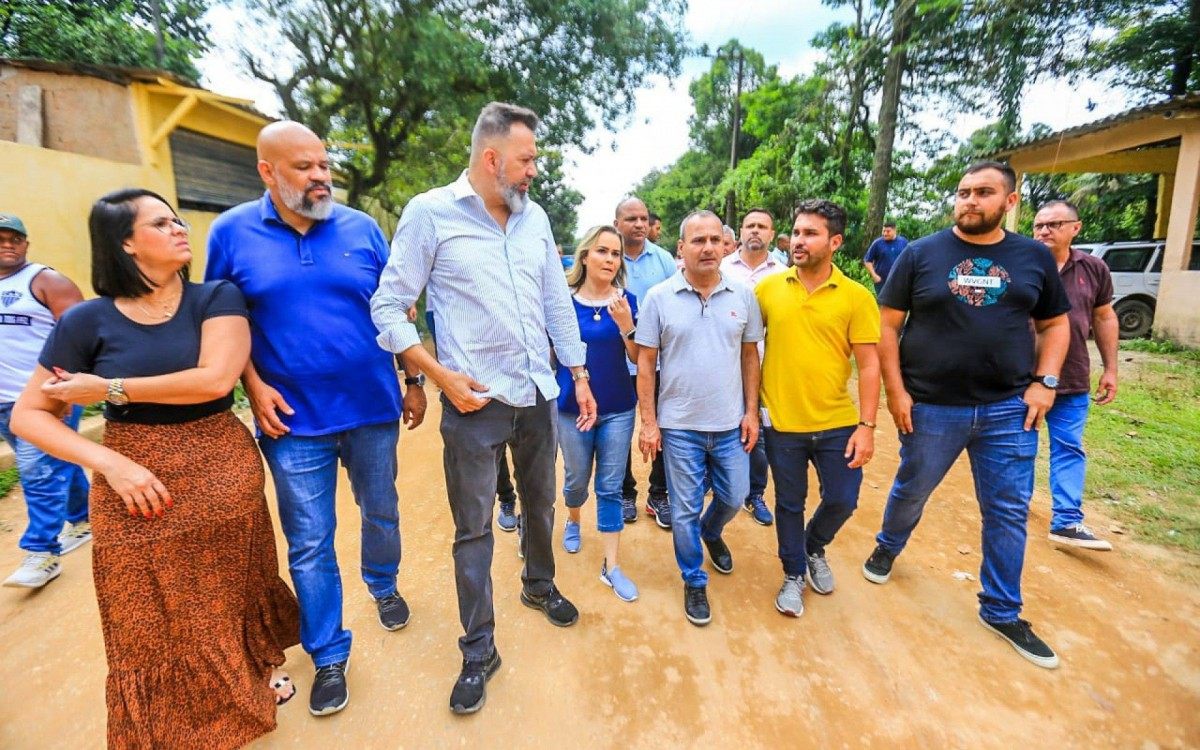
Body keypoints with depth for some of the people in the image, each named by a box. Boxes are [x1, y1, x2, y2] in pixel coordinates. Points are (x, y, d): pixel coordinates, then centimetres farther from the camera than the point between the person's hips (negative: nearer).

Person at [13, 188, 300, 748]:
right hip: (137, 483, 0)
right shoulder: (88, 320, -4)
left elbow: (215, 379, -19)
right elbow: (28, 416, -1)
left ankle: (254, 677, 44)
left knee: (230, 594, 16)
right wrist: (109, 462, -14)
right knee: (155, 618, 13)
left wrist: (109, 390, -12)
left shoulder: (217, 299, -5)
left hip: (222, 476, 0)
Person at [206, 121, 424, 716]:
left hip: (373, 408, 2)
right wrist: (254, 385, -8)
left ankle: (383, 585, 48)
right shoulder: (232, 231, 0)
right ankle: (328, 657, 28)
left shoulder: (362, 228, 2)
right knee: (309, 544, 8)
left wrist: (413, 381, 3)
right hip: (293, 421, -1)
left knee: (381, 512, 18)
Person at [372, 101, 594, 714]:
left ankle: (539, 585, 48)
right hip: (474, 402, -4)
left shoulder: (534, 218, 7)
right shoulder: (430, 213, -7)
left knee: (540, 503, 21)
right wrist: (443, 376, -13)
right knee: (474, 528, 7)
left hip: (538, 395, 5)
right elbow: (388, 308, -6)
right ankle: (479, 651, 26)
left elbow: (558, 304, 11)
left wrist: (579, 374, 9)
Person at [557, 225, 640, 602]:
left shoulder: (627, 301, -3)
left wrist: (625, 326, -21)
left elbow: (637, 357, -5)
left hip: (618, 409, 1)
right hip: (571, 407, 0)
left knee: (610, 487, 7)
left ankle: (611, 566, 18)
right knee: (577, 479, 18)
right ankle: (573, 522, 50)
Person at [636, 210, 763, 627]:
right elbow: (645, 362, -5)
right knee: (685, 510, 9)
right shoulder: (659, 298, -7)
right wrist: (648, 421, -7)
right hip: (679, 426, -2)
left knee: (734, 497, 17)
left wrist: (751, 411, 2)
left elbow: (750, 355, 7)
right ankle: (694, 581, 32)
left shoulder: (743, 296, 0)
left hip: (730, 424, 3)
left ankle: (711, 532, 51)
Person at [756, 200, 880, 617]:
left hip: (837, 424, 0)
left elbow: (869, 364, -4)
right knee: (789, 504, 14)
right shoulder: (768, 288, -2)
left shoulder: (856, 296, -5)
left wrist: (866, 426, -9)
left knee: (842, 500, 11)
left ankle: (814, 549, 43)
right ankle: (793, 575, 36)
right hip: (781, 423, 0)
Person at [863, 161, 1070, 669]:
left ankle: (1001, 612, 28)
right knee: (910, 491, 15)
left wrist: (1045, 382, -2)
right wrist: (895, 390, -11)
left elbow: (1054, 324, 12)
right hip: (931, 408, -2)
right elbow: (887, 325, -5)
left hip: (1009, 409, 3)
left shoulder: (1035, 257, 5)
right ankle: (887, 547, 45)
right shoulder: (920, 254, -4)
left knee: (1009, 512, 10)